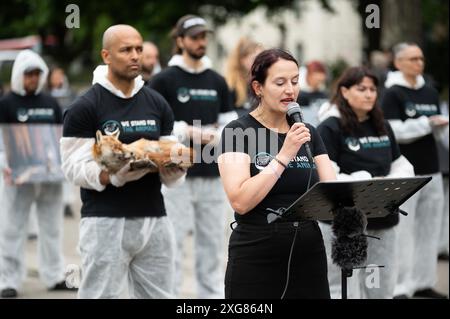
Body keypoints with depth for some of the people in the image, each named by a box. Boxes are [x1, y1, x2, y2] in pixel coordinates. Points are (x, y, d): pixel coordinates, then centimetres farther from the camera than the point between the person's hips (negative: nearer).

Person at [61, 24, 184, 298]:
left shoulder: (158, 105, 13)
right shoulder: (85, 108, -3)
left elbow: (171, 167, 15)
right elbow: (74, 168, -7)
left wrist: (174, 170, -8)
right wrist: (112, 177, -23)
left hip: (154, 219, 5)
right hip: (106, 222, -5)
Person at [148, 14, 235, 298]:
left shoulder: (218, 82, 15)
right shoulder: (164, 81, -1)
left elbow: (231, 124, 15)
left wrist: (218, 136, -6)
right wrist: (188, 131, -12)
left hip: (213, 175, 5)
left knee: (213, 243, 8)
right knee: (174, 243, -6)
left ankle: (213, 294, 15)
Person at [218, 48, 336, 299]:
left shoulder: (308, 134, 10)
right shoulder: (238, 132, -6)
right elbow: (240, 201, -18)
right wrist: (284, 155, -19)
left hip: (308, 255, 5)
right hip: (256, 259, -5)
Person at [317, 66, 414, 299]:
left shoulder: (382, 127, 12)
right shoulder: (330, 128, -10)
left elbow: (401, 165, 15)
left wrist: (394, 182, -7)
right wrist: (368, 183, -22)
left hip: (382, 220, 7)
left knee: (382, 290, 13)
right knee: (343, 291, -2)